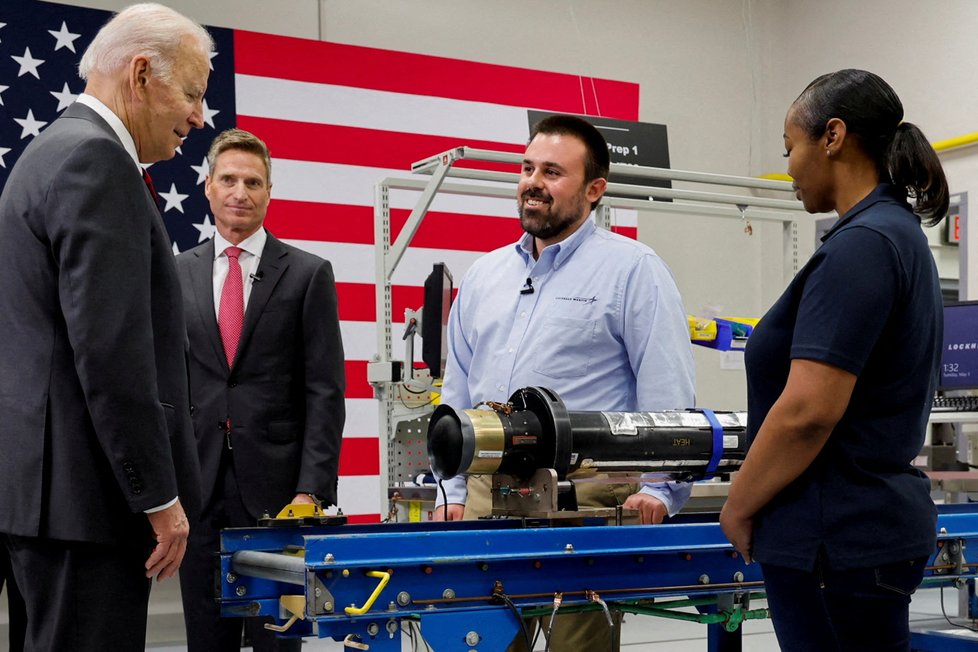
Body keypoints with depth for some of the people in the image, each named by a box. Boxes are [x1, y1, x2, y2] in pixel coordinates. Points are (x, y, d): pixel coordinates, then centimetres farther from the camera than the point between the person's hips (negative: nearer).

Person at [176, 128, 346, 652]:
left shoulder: (308, 274, 2)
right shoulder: (177, 274, 10)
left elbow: (325, 391, -2)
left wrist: (312, 488, -10)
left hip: (275, 485, -2)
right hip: (198, 485, 2)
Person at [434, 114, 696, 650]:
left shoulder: (632, 269, -2)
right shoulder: (484, 275, 16)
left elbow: (668, 396, -7)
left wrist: (659, 490, -14)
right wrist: (450, 493, 13)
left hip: (584, 498, -5)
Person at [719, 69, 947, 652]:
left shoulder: (861, 244, -17)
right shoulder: (903, 235, 14)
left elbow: (808, 411, -22)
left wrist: (738, 508, -9)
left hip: (837, 538, -10)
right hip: (878, 517, 10)